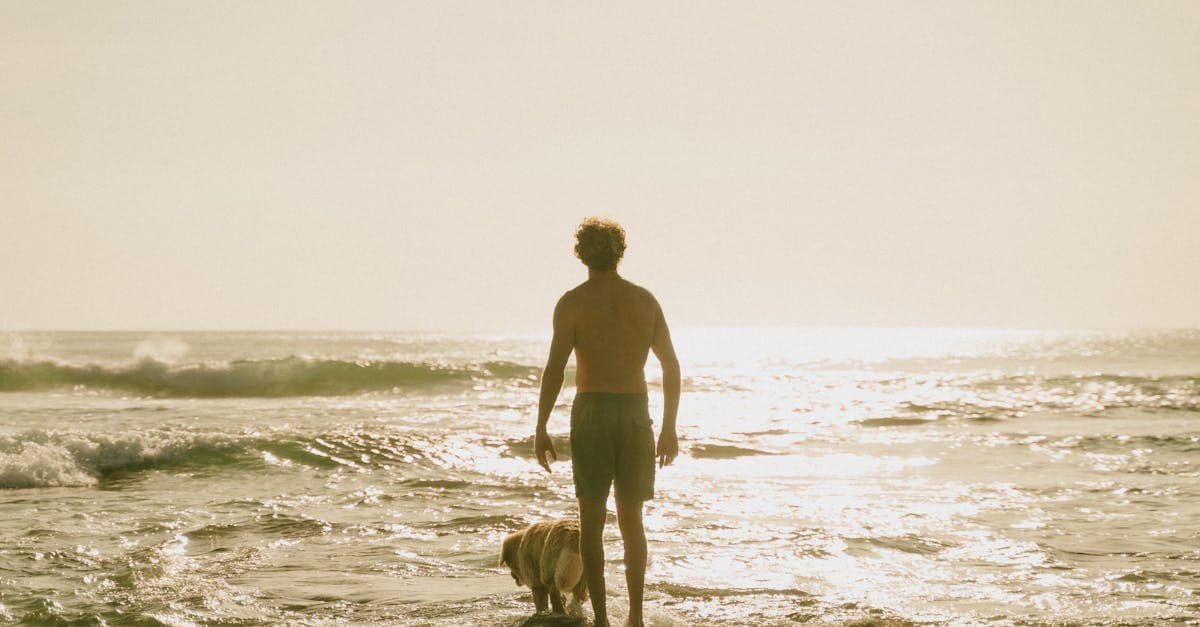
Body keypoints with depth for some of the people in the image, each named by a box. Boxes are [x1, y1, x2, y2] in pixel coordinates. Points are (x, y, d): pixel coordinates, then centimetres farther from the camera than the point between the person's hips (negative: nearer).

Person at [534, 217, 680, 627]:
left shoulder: (573, 303, -4)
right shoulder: (645, 300, 6)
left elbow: (555, 368, -10)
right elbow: (672, 367, 6)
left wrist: (541, 430, -6)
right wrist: (669, 428, 13)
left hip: (591, 412, -3)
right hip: (635, 412, 3)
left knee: (591, 521, 3)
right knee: (631, 520, 13)